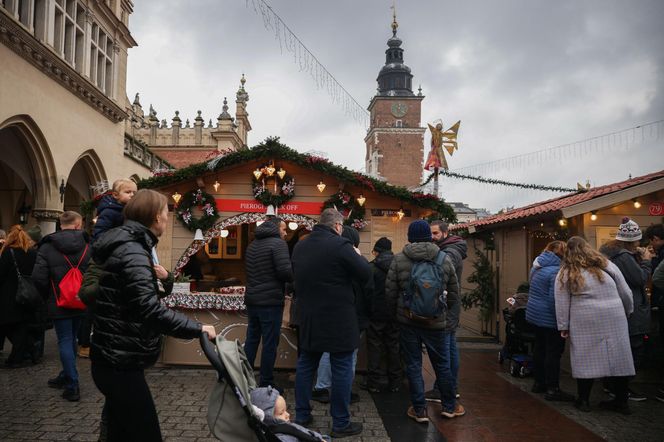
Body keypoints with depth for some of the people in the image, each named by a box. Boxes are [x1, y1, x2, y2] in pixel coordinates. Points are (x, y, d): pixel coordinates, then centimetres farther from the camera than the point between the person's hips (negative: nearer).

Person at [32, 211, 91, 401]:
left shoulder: (47, 247, -8)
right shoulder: (87, 246, -3)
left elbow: (39, 277, -14)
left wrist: (49, 296, 4)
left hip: (59, 303, -3)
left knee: (65, 341, 1)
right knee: (71, 339, 18)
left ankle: (72, 386, -2)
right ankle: (66, 376, 32)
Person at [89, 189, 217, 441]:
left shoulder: (125, 245, 12)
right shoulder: (132, 251, -19)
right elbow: (149, 309, -30)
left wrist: (154, 276, 23)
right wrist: (197, 329, -25)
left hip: (114, 360, 11)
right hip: (121, 364, -11)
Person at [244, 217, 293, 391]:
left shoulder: (252, 244, 15)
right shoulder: (278, 243, -11)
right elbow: (286, 271, -21)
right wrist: (294, 277, -2)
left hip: (251, 299, 8)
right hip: (270, 301, -8)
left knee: (251, 339, 15)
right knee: (270, 343, 0)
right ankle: (266, 383, 7)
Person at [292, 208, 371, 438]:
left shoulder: (300, 247, 8)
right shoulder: (340, 245, -15)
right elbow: (366, 274, -10)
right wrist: (357, 256, 7)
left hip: (308, 317, 7)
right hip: (338, 319, -7)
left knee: (305, 365, 16)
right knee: (342, 369, 3)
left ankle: (301, 416, 25)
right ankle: (341, 424, 11)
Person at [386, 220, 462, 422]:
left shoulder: (399, 260, -6)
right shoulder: (445, 259, -1)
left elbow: (390, 292, -3)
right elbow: (454, 293, 5)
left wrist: (395, 314, 13)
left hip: (408, 321, -1)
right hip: (436, 322, 1)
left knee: (413, 365, 9)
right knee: (442, 364, 15)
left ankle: (419, 410, 16)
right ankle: (449, 406, 29)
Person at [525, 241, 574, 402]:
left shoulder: (537, 266, 9)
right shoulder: (557, 270, -20)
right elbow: (555, 298, -24)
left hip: (535, 313, 9)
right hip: (549, 317, -9)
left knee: (540, 349, 18)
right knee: (553, 352, -2)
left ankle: (539, 383, 27)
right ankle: (552, 389, 3)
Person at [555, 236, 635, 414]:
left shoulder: (565, 273, 2)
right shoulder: (606, 265, 7)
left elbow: (562, 303, -1)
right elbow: (626, 293, 10)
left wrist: (563, 327, 4)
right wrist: (627, 312, 24)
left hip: (585, 323, -2)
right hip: (614, 319, 2)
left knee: (586, 358, 5)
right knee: (618, 358, 9)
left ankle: (583, 400, 12)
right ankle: (621, 401, 17)